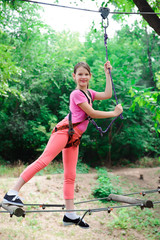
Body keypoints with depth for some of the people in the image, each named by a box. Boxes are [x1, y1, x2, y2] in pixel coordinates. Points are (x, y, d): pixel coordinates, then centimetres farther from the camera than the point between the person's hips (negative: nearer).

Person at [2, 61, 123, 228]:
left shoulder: (89, 93, 20)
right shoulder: (77, 94, -5)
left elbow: (107, 94, 18)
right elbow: (92, 113, -8)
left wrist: (108, 74, 20)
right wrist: (114, 113, 1)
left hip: (74, 137, 9)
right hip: (65, 130, -9)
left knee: (70, 175, 5)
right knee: (43, 160, -21)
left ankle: (70, 214, 5)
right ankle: (12, 193, -21)